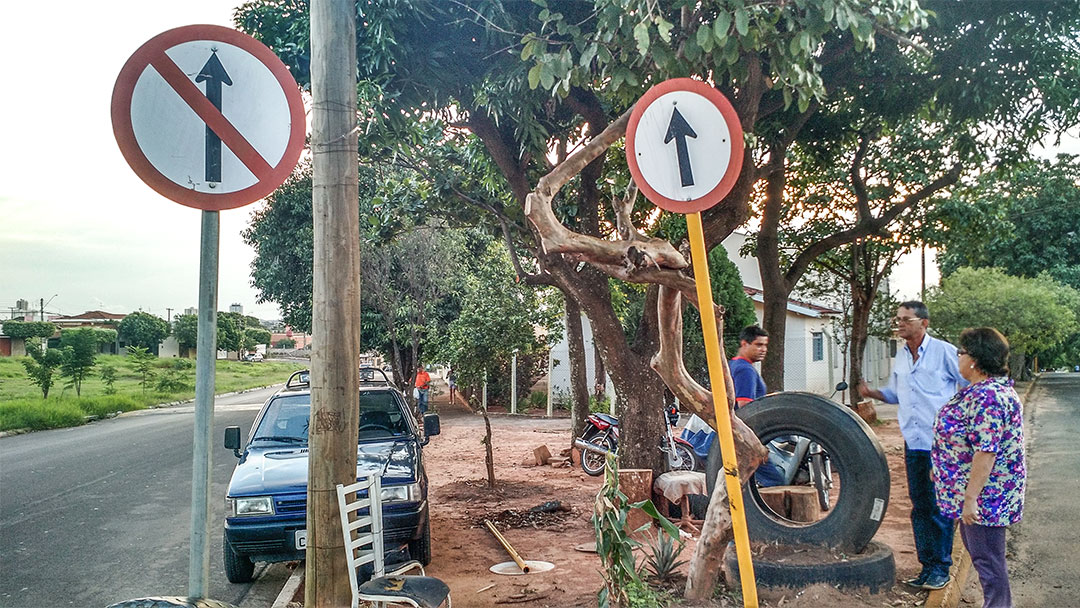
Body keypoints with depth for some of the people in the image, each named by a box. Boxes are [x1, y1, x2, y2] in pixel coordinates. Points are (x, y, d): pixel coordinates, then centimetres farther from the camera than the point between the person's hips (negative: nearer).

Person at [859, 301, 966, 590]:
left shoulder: (944, 352, -7)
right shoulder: (900, 358, 12)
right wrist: (871, 392, 3)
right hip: (913, 444, 6)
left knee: (940, 508, -1)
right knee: (920, 508, 11)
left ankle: (941, 568, 10)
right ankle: (927, 565, 21)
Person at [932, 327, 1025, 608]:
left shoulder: (988, 398, -26)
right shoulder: (983, 390, 8)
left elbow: (986, 453, -28)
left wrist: (970, 498, -25)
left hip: (985, 496, -11)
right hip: (970, 491, 11)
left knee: (987, 559, 1)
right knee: (977, 550, 21)